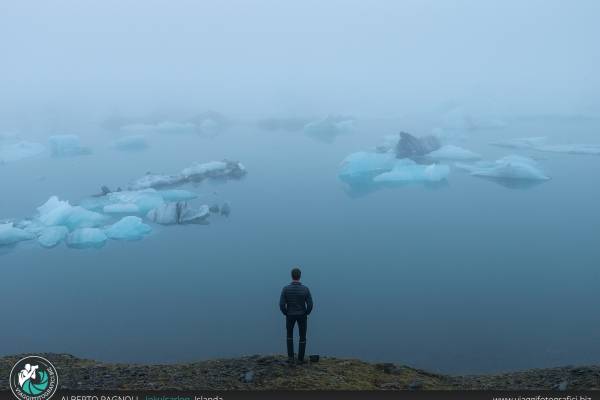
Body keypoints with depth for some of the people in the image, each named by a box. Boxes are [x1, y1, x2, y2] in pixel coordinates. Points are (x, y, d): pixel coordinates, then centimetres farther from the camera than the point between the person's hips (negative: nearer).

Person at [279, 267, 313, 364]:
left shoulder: (285, 289, -20)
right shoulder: (305, 289, -18)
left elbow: (281, 305, -19)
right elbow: (310, 305, -16)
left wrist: (286, 313, 1)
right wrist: (306, 313, 4)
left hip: (290, 315, 0)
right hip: (302, 315, 0)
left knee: (289, 334, 25)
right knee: (302, 337, 19)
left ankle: (290, 357, 19)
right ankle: (300, 358, 23)